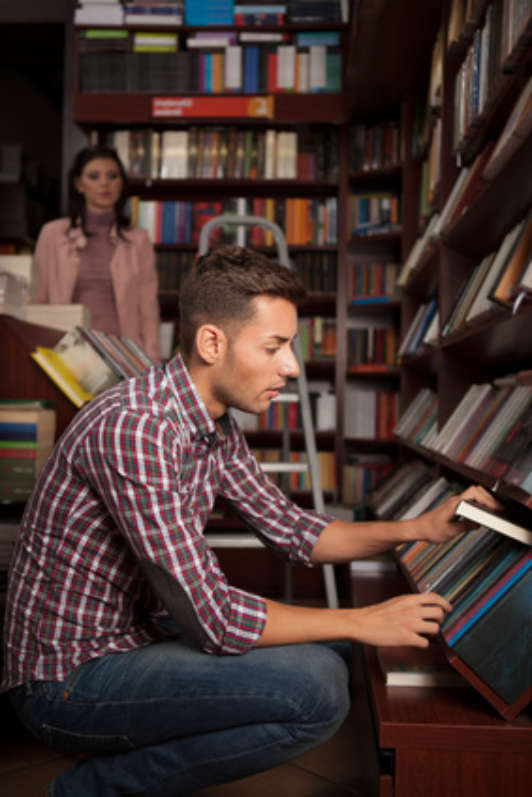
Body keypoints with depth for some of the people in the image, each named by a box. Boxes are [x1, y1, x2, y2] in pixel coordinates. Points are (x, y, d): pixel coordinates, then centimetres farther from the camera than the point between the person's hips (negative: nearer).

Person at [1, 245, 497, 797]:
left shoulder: (216, 429, 2)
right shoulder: (132, 427, -28)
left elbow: (294, 532, 10)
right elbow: (212, 617, -28)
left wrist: (419, 529, -1)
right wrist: (362, 622, -17)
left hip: (138, 637, 9)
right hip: (67, 679, -9)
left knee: (329, 647, 9)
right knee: (315, 690, -24)